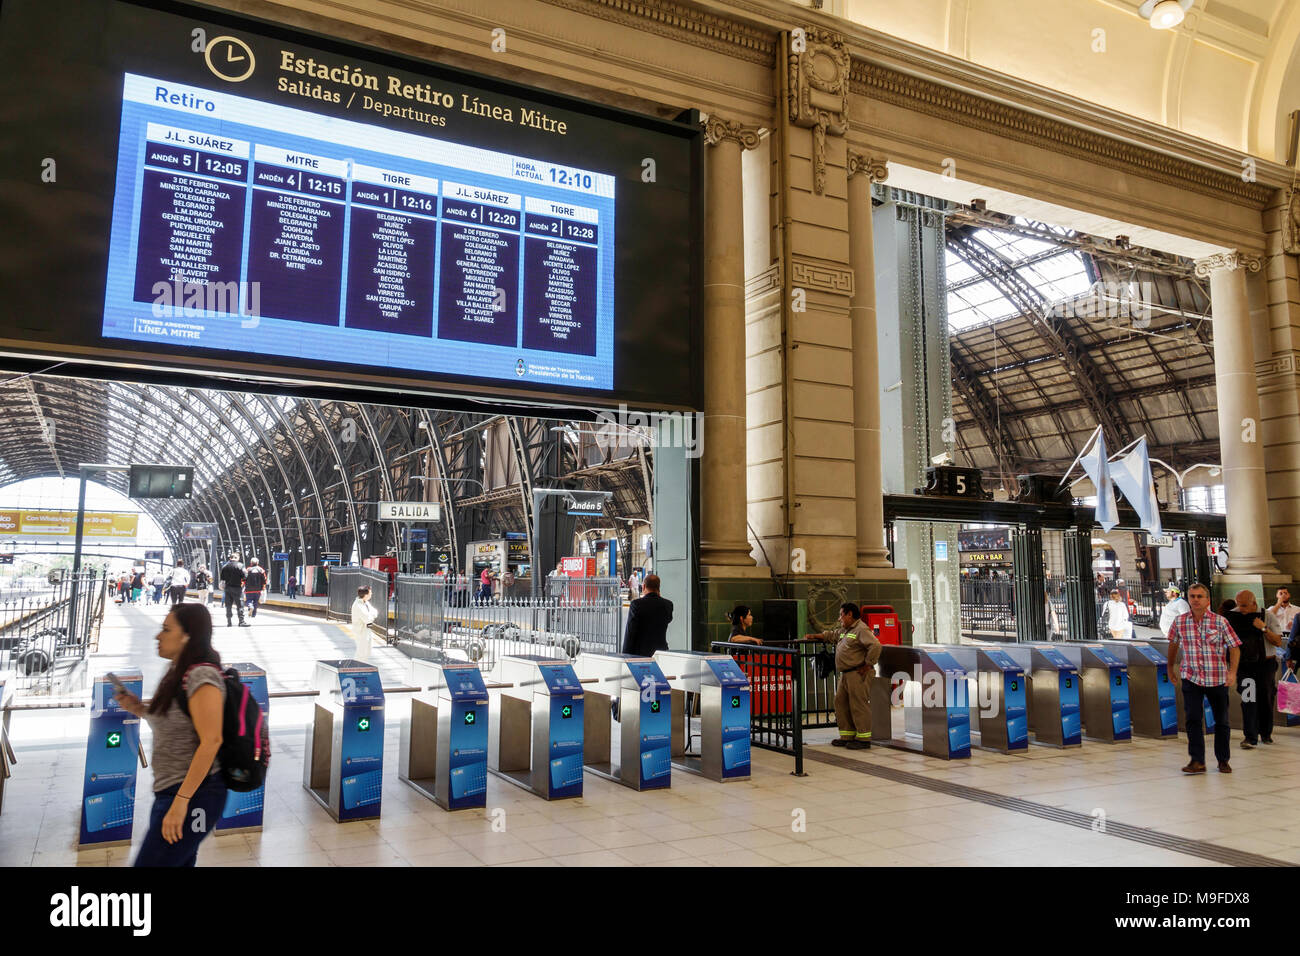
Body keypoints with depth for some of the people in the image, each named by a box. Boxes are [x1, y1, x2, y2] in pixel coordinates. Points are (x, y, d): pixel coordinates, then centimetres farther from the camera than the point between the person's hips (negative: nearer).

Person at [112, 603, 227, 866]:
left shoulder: (201, 676, -17)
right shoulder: (178, 674, 13)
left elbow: (211, 741, -23)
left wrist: (181, 801, -24)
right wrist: (141, 710, 7)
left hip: (194, 795, -10)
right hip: (169, 792, 10)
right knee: (179, 862, 15)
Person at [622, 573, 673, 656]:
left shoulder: (636, 604, -10)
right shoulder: (668, 604, 0)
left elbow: (630, 632, -9)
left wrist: (626, 655, -1)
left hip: (641, 653, -3)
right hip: (661, 652, 3)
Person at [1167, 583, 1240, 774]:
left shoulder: (1219, 621, -6)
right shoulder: (1179, 621, 0)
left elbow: (1234, 647, -3)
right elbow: (1173, 643, 17)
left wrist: (1232, 671, -15)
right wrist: (1170, 667, 23)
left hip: (1217, 679, -1)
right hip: (1191, 678, 1)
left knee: (1221, 721, 9)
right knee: (1193, 719, -8)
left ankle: (1223, 760, 24)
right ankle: (1197, 761, -4)